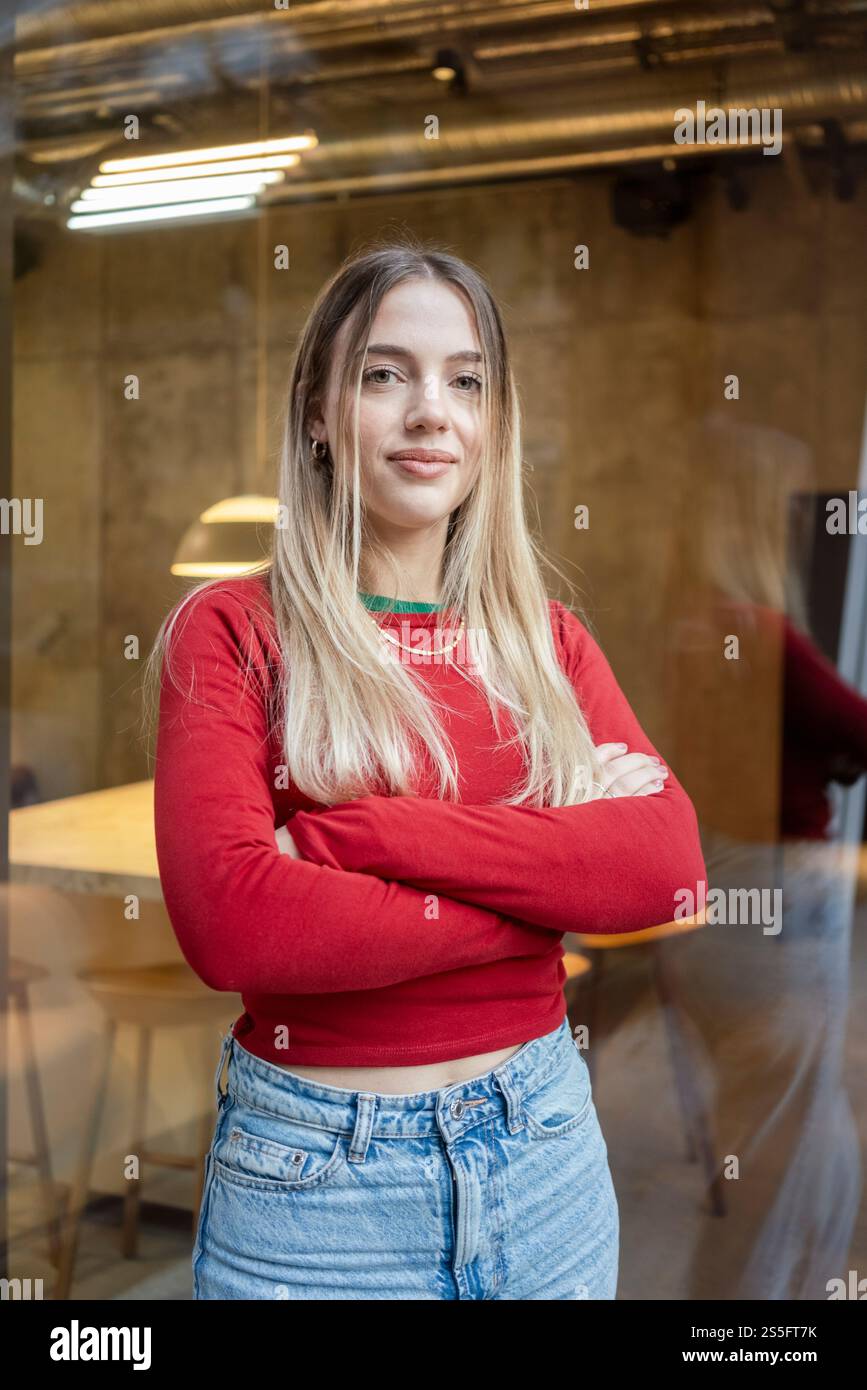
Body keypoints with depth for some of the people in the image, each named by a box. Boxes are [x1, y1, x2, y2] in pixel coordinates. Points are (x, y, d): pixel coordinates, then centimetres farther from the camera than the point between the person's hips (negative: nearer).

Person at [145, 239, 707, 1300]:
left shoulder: (546, 638, 4)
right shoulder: (232, 631, -7)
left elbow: (671, 864, -11)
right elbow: (229, 921, -21)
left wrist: (358, 832, -20)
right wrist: (553, 887, -15)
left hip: (544, 1142, 4)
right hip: (316, 1171, -3)